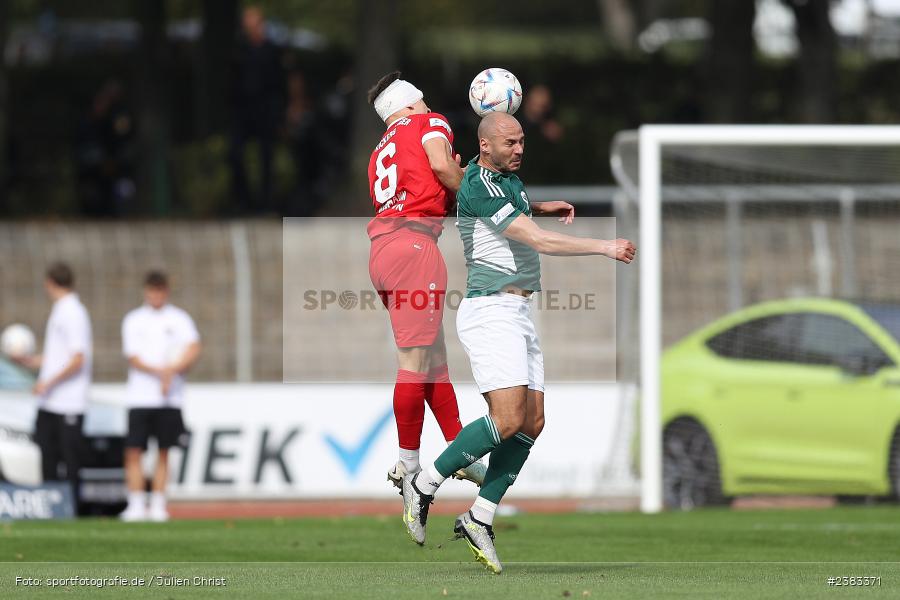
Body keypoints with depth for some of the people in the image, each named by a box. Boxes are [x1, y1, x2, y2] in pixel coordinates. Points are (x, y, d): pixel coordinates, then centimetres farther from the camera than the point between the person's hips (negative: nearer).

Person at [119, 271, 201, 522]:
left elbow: (193, 350, -5)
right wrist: (161, 373, -15)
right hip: (140, 396, 0)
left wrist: (171, 370, -18)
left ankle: (158, 506, 6)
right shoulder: (133, 320, 8)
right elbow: (133, 358, -1)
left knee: (163, 453, 2)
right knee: (133, 452, -7)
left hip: (169, 398, 0)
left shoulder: (178, 319, 7)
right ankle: (136, 505, -4)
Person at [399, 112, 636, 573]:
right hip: (490, 309, -10)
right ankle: (424, 486, -7)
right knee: (509, 418, -19)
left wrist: (541, 208, 25)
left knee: (532, 422, 0)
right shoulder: (480, 187, -16)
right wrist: (605, 248, -21)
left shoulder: (507, 177, 15)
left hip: (517, 315, 10)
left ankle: (479, 518, 3)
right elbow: (539, 241, -22)